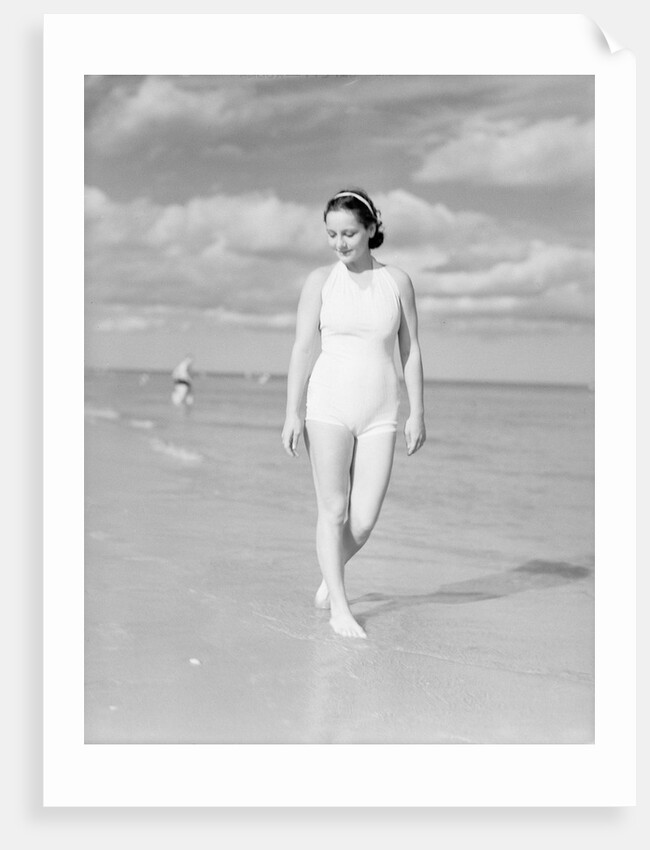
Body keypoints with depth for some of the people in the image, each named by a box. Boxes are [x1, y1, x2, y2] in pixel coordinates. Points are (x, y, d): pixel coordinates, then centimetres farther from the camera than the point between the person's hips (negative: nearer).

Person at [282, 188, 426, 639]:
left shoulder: (398, 281, 4)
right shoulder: (320, 280, 1)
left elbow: (411, 351, 6)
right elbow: (302, 348, 0)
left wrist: (417, 412, 2)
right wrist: (292, 413, -5)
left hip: (379, 415, 1)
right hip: (329, 405, -1)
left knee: (364, 521, -1)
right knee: (333, 510, -2)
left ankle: (330, 576, 29)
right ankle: (340, 609, 10)